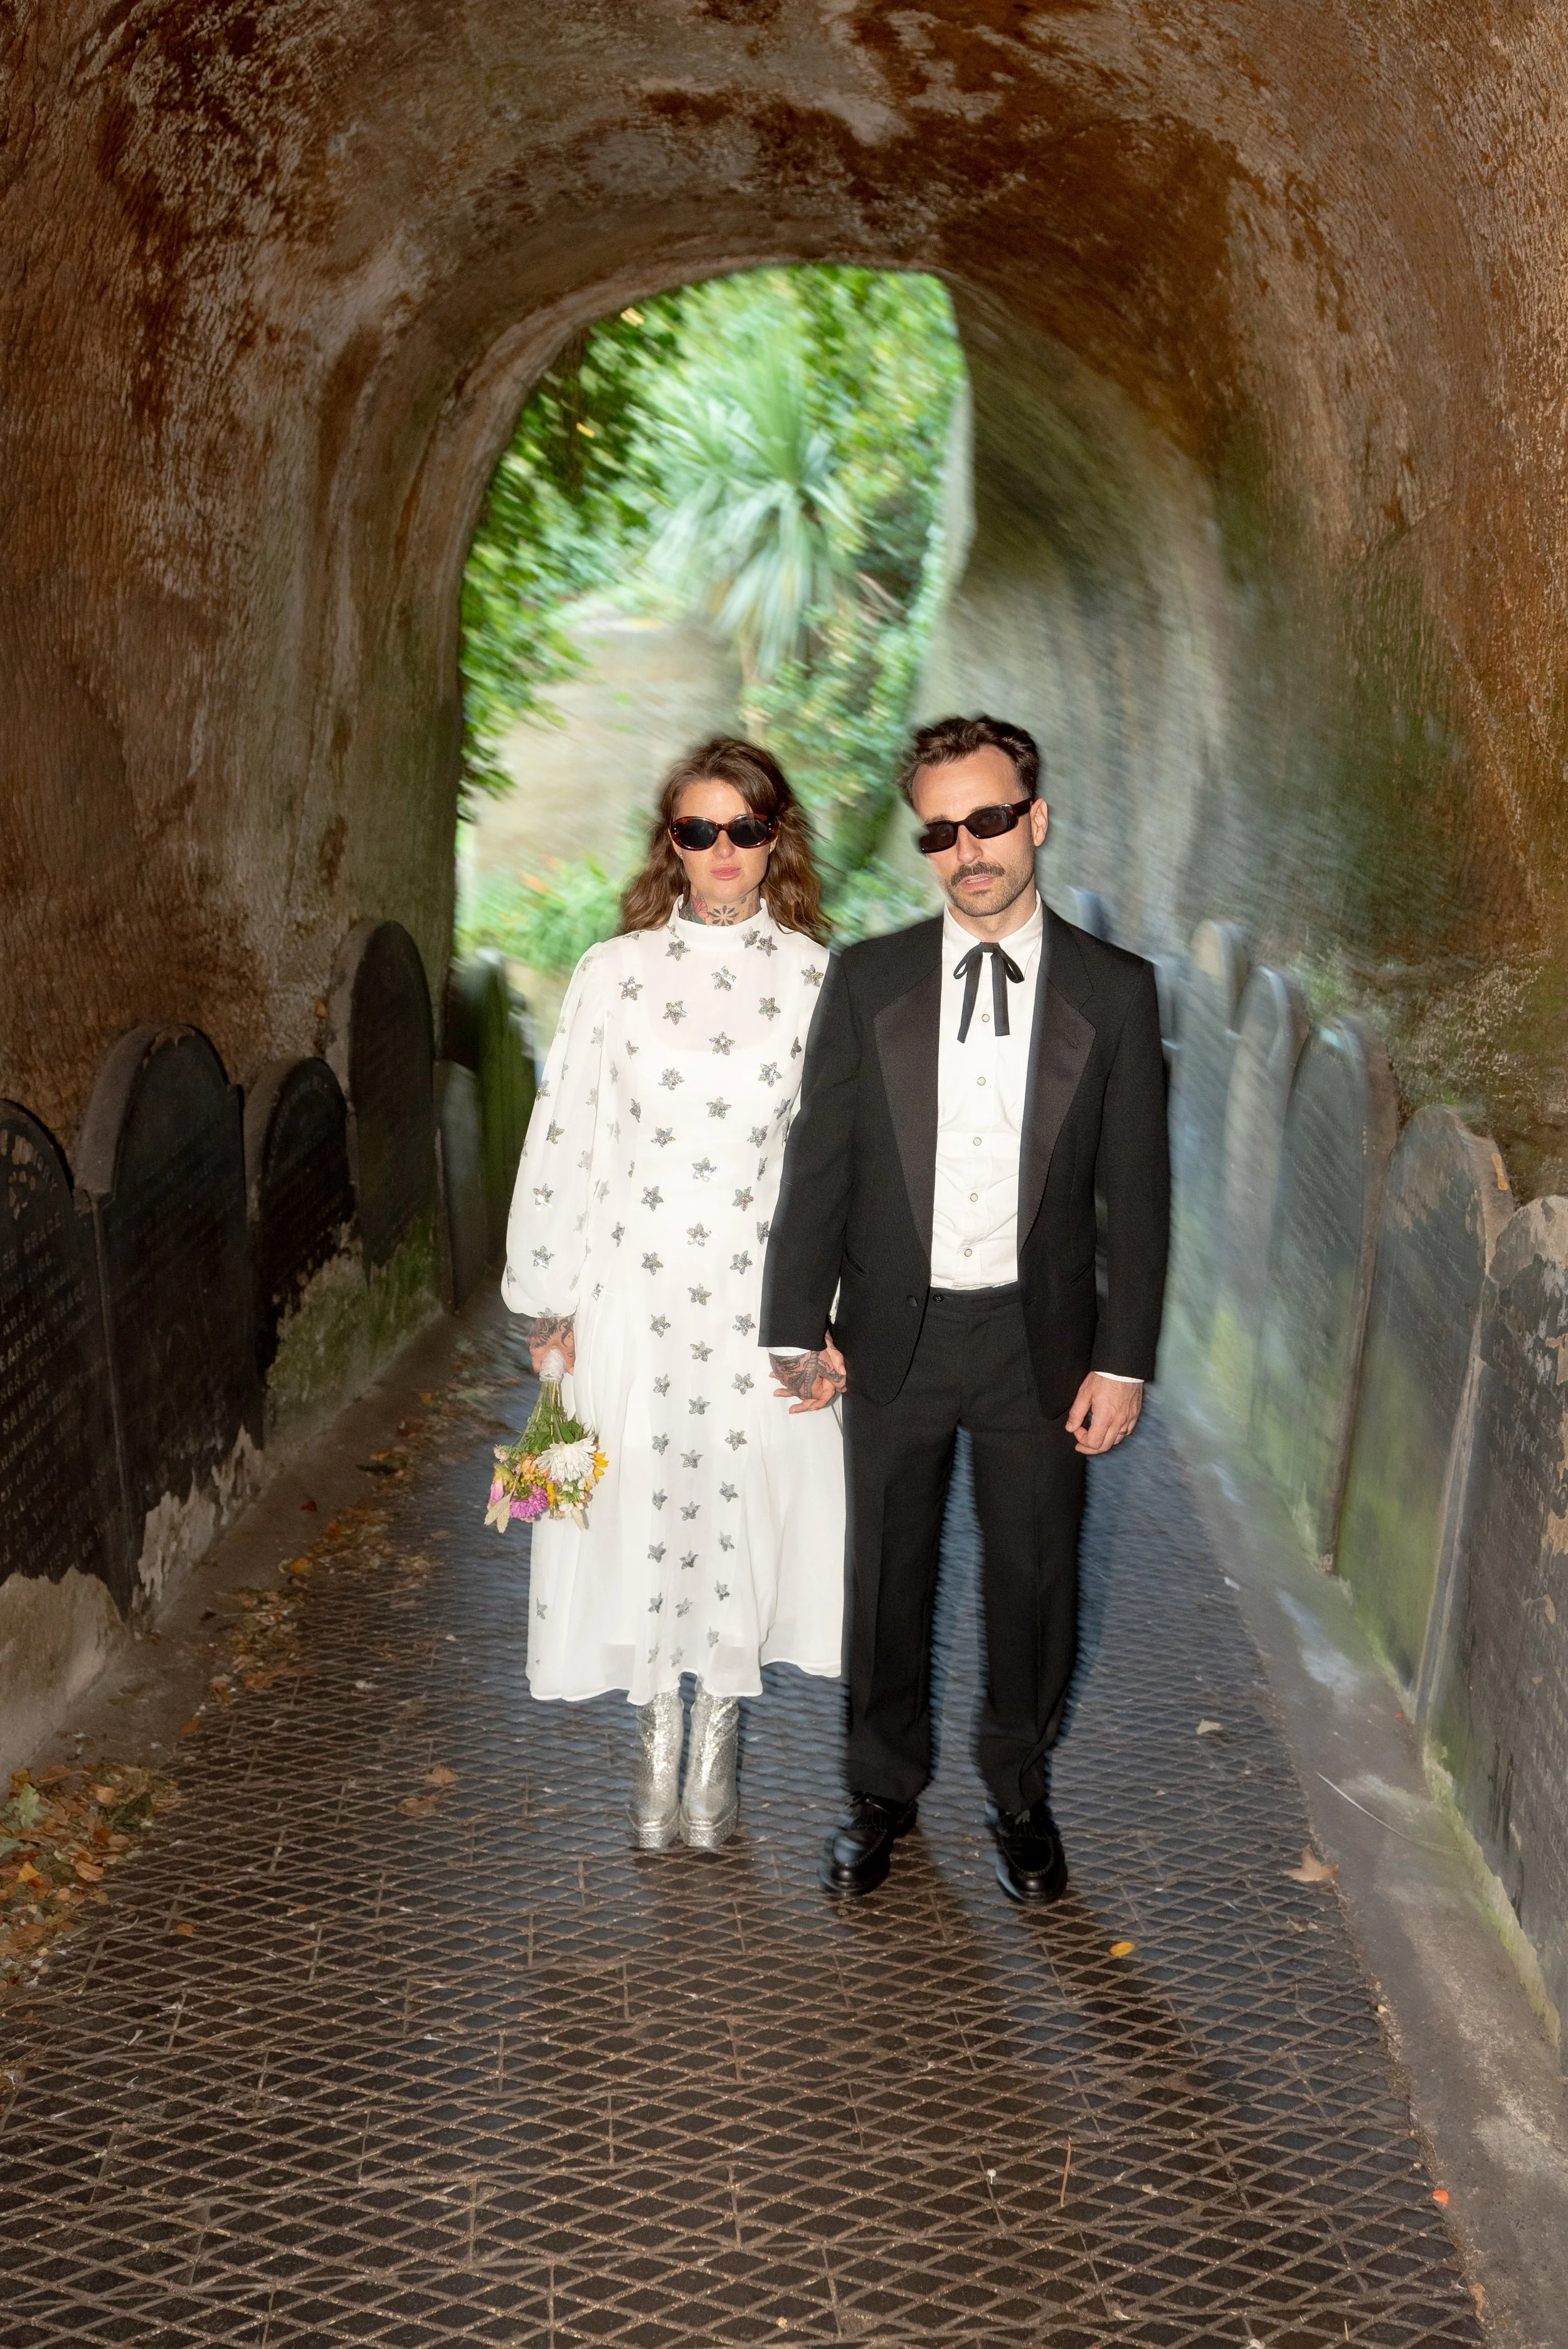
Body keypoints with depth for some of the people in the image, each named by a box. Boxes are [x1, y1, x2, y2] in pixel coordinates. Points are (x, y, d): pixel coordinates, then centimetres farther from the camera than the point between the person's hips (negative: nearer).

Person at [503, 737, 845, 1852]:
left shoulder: (816, 979, 1)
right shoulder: (615, 973, 1)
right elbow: (564, 1135, 2)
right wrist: (549, 1298, 2)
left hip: (764, 1298, 0)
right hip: (635, 1290, 0)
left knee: (748, 1506, 8)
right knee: (641, 1509, 8)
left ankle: (718, 1742, 28)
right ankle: (657, 1743, 28)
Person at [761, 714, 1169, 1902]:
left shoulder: (1114, 990, -3)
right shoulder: (867, 980, -1)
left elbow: (1137, 1191, -2)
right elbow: (818, 1163, 0)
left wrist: (1123, 1361, -6)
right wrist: (799, 1329, -5)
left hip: (1040, 1338, 0)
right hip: (894, 1335, 1)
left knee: (1035, 1577, 12)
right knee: (889, 1574, 14)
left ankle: (1020, 1792, 36)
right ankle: (886, 1789, 35)